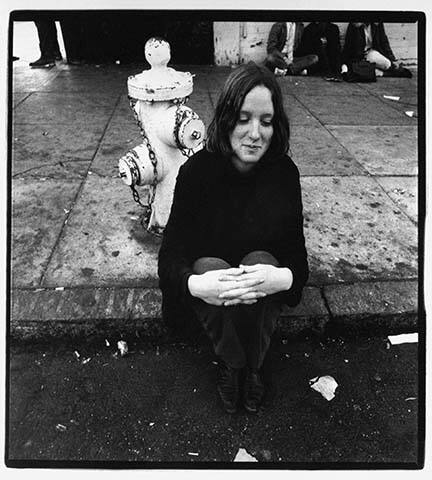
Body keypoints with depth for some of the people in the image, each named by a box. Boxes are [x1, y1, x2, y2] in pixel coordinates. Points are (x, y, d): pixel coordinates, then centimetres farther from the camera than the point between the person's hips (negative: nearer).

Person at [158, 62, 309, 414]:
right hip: (207, 277, 0)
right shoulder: (196, 171, -17)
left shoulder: (285, 173, -12)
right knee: (209, 265, -34)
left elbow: (296, 255, -13)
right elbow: (171, 254, -18)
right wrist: (196, 284, -42)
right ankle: (236, 365, -6)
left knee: (261, 261, -32)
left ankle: (251, 365, -6)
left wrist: (282, 277, -39)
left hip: (264, 289, 1)